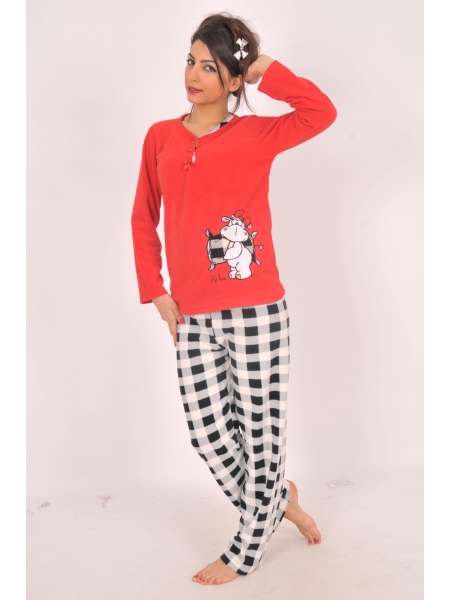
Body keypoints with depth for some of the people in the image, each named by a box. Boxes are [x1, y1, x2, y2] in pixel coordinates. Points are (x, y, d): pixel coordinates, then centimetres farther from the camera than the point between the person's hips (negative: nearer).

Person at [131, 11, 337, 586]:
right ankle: (279, 501, 35)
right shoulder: (160, 137, 9)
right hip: (192, 318, 4)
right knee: (208, 434, 8)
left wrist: (264, 69, -10)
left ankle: (244, 553, 25)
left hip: (255, 312, -4)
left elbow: (322, 112, -18)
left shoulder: (255, 135, -1)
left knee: (260, 431, 5)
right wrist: (155, 291, 6)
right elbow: (143, 219, 14)